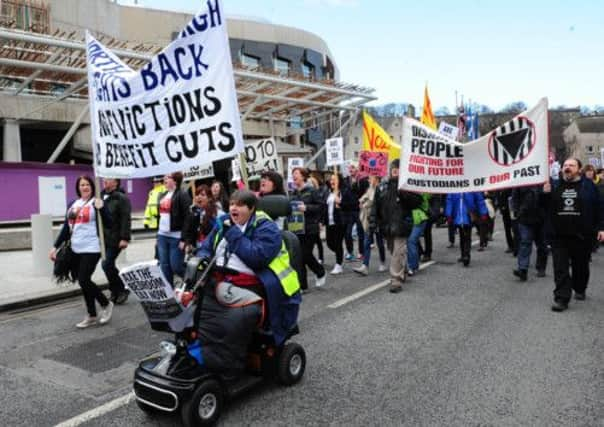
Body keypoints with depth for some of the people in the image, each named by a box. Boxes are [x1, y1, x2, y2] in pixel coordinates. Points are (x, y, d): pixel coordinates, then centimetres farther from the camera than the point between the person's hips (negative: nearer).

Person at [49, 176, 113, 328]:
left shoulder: (96, 203, -3)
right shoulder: (73, 204, 13)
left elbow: (108, 223, -11)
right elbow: (66, 227, 16)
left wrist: (101, 208, -26)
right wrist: (55, 246, 12)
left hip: (91, 249, -6)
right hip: (75, 249, 6)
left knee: (83, 281, -11)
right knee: (84, 281, 10)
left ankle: (106, 304, 12)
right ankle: (92, 316, 22)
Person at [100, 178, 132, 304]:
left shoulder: (121, 198, -8)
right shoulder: (101, 196, 14)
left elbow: (125, 219, -15)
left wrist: (125, 238, -21)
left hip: (115, 239, -7)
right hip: (103, 238, 7)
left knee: (107, 264, -10)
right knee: (108, 265, 10)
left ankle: (122, 289, 6)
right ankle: (116, 292, 23)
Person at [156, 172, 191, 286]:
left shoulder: (182, 195, -9)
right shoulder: (162, 196, 17)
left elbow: (188, 218, -15)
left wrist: (184, 239, -19)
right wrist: (158, 234, 17)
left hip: (176, 237, -8)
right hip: (162, 236, 8)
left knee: (176, 267, -4)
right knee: (164, 267, 9)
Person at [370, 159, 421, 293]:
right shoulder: (382, 187, 9)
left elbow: (417, 201, -11)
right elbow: (376, 205, 9)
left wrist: (404, 194, -23)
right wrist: (373, 220, 1)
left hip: (401, 224, -5)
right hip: (386, 225, 5)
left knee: (398, 253, -9)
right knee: (394, 251, 18)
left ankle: (396, 280, -3)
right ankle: (403, 273, 38)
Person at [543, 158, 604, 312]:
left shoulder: (588, 185, 3)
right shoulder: (555, 186, 8)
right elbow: (545, 208, 10)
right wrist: (546, 194, -9)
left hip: (582, 235, -1)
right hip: (559, 235, 1)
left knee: (581, 266, 15)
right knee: (560, 268, -4)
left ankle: (579, 290, 37)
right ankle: (562, 298, -4)